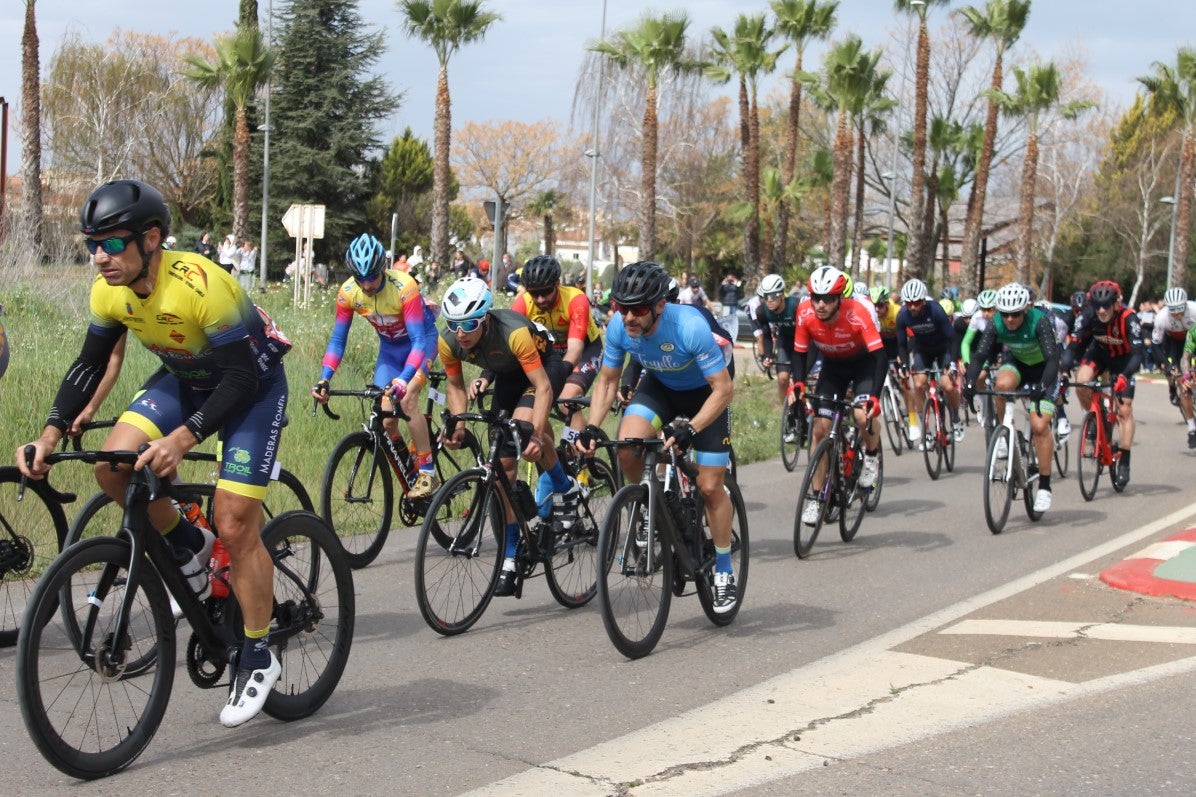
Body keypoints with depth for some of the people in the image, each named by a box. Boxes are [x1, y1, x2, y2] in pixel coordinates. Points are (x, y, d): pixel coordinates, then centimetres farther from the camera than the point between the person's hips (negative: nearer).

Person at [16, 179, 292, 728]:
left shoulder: (200, 285, -34)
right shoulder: (109, 290, -13)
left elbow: (241, 378, -30)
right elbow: (89, 364, 0)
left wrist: (182, 439, -38)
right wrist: (49, 435, -11)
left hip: (254, 384, -6)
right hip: (185, 380, 6)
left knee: (235, 526, -12)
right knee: (114, 466, -18)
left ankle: (257, 658, 5)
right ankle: (187, 547, 10)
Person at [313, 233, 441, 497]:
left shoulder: (404, 286, -33)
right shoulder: (348, 292, -20)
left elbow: (418, 339, -37)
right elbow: (337, 340, -11)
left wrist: (403, 380, -50)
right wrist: (324, 379, -26)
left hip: (421, 339, -5)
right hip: (389, 347, 5)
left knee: (407, 400, -26)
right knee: (385, 418, -7)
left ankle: (428, 474, -17)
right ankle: (409, 475, 15)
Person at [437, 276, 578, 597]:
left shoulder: (513, 333, -39)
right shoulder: (448, 342, -23)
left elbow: (543, 387, -38)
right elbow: (455, 385, -5)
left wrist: (536, 435, -48)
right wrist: (457, 424, -21)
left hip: (545, 367, -5)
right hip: (507, 375, 5)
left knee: (524, 423, -35)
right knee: (504, 464, -3)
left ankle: (566, 490, -8)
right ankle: (510, 559, 3)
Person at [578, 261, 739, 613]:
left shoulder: (690, 326, -38)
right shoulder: (618, 326, -24)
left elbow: (723, 388, -31)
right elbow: (607, 380, -7)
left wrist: (689, 430, -43)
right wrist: (592, 427, -22)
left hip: (705, 392, -3)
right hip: (659, 386, 4)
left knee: (709, 487, -6)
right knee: (627, 447, -25)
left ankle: (724, 571, 14)